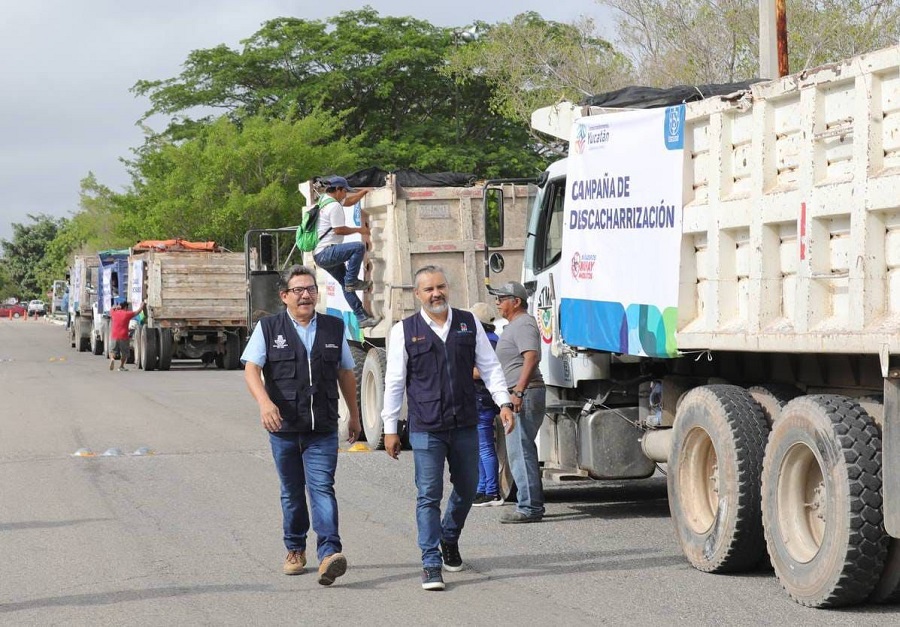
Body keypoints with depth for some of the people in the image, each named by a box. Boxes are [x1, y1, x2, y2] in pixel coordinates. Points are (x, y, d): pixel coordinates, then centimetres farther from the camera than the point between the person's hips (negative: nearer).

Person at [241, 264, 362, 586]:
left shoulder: (334, 328, 9)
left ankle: (329, 554, -24)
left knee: (322, 488, -13)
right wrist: (264, 402, -25)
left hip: (323, 429, 0)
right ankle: (295, 550, 27)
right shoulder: (268, 328, 3)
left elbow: (346, 373, 19)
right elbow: (251, 368, -7)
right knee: (292, 492, 11)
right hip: (284, 427, 0)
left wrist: (354, 415, 23)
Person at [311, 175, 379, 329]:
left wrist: (365, 191, 26)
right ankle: (352, 281, -16)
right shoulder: (334, 206, -14)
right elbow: (340, 230, -17)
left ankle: (362, 318, 7)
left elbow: (349, 201, 33)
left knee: (347, 286, 9)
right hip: (325, 253, -11)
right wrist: (360, 230, -4)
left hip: (320, 255, 11)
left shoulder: (325, 200, 19)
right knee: (359, 247, -26)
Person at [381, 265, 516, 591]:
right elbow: (394, 381, 3)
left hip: (465, 425, 3)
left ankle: (449, 539, 40)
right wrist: (390, 428, 1)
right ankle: (431, 564, -4)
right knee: (429, 495, -7)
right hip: (425, 429, -3)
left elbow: (489, 366, 10)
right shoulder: (405, 331, 1)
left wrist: (504, 403, -1)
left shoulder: (469, 324, 8)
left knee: (467, 488, 14)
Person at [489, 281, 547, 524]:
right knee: (523, 451, 14)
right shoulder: (514, 325, 21)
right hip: (519, 395, 11)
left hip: (524, 395, -11)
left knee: (520, 451, -11)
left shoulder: (523, 325, -12)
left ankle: (529, 507, -10)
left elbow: (532, 357, -25)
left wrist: (519, 391, -30)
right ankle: (533, 504, 18)